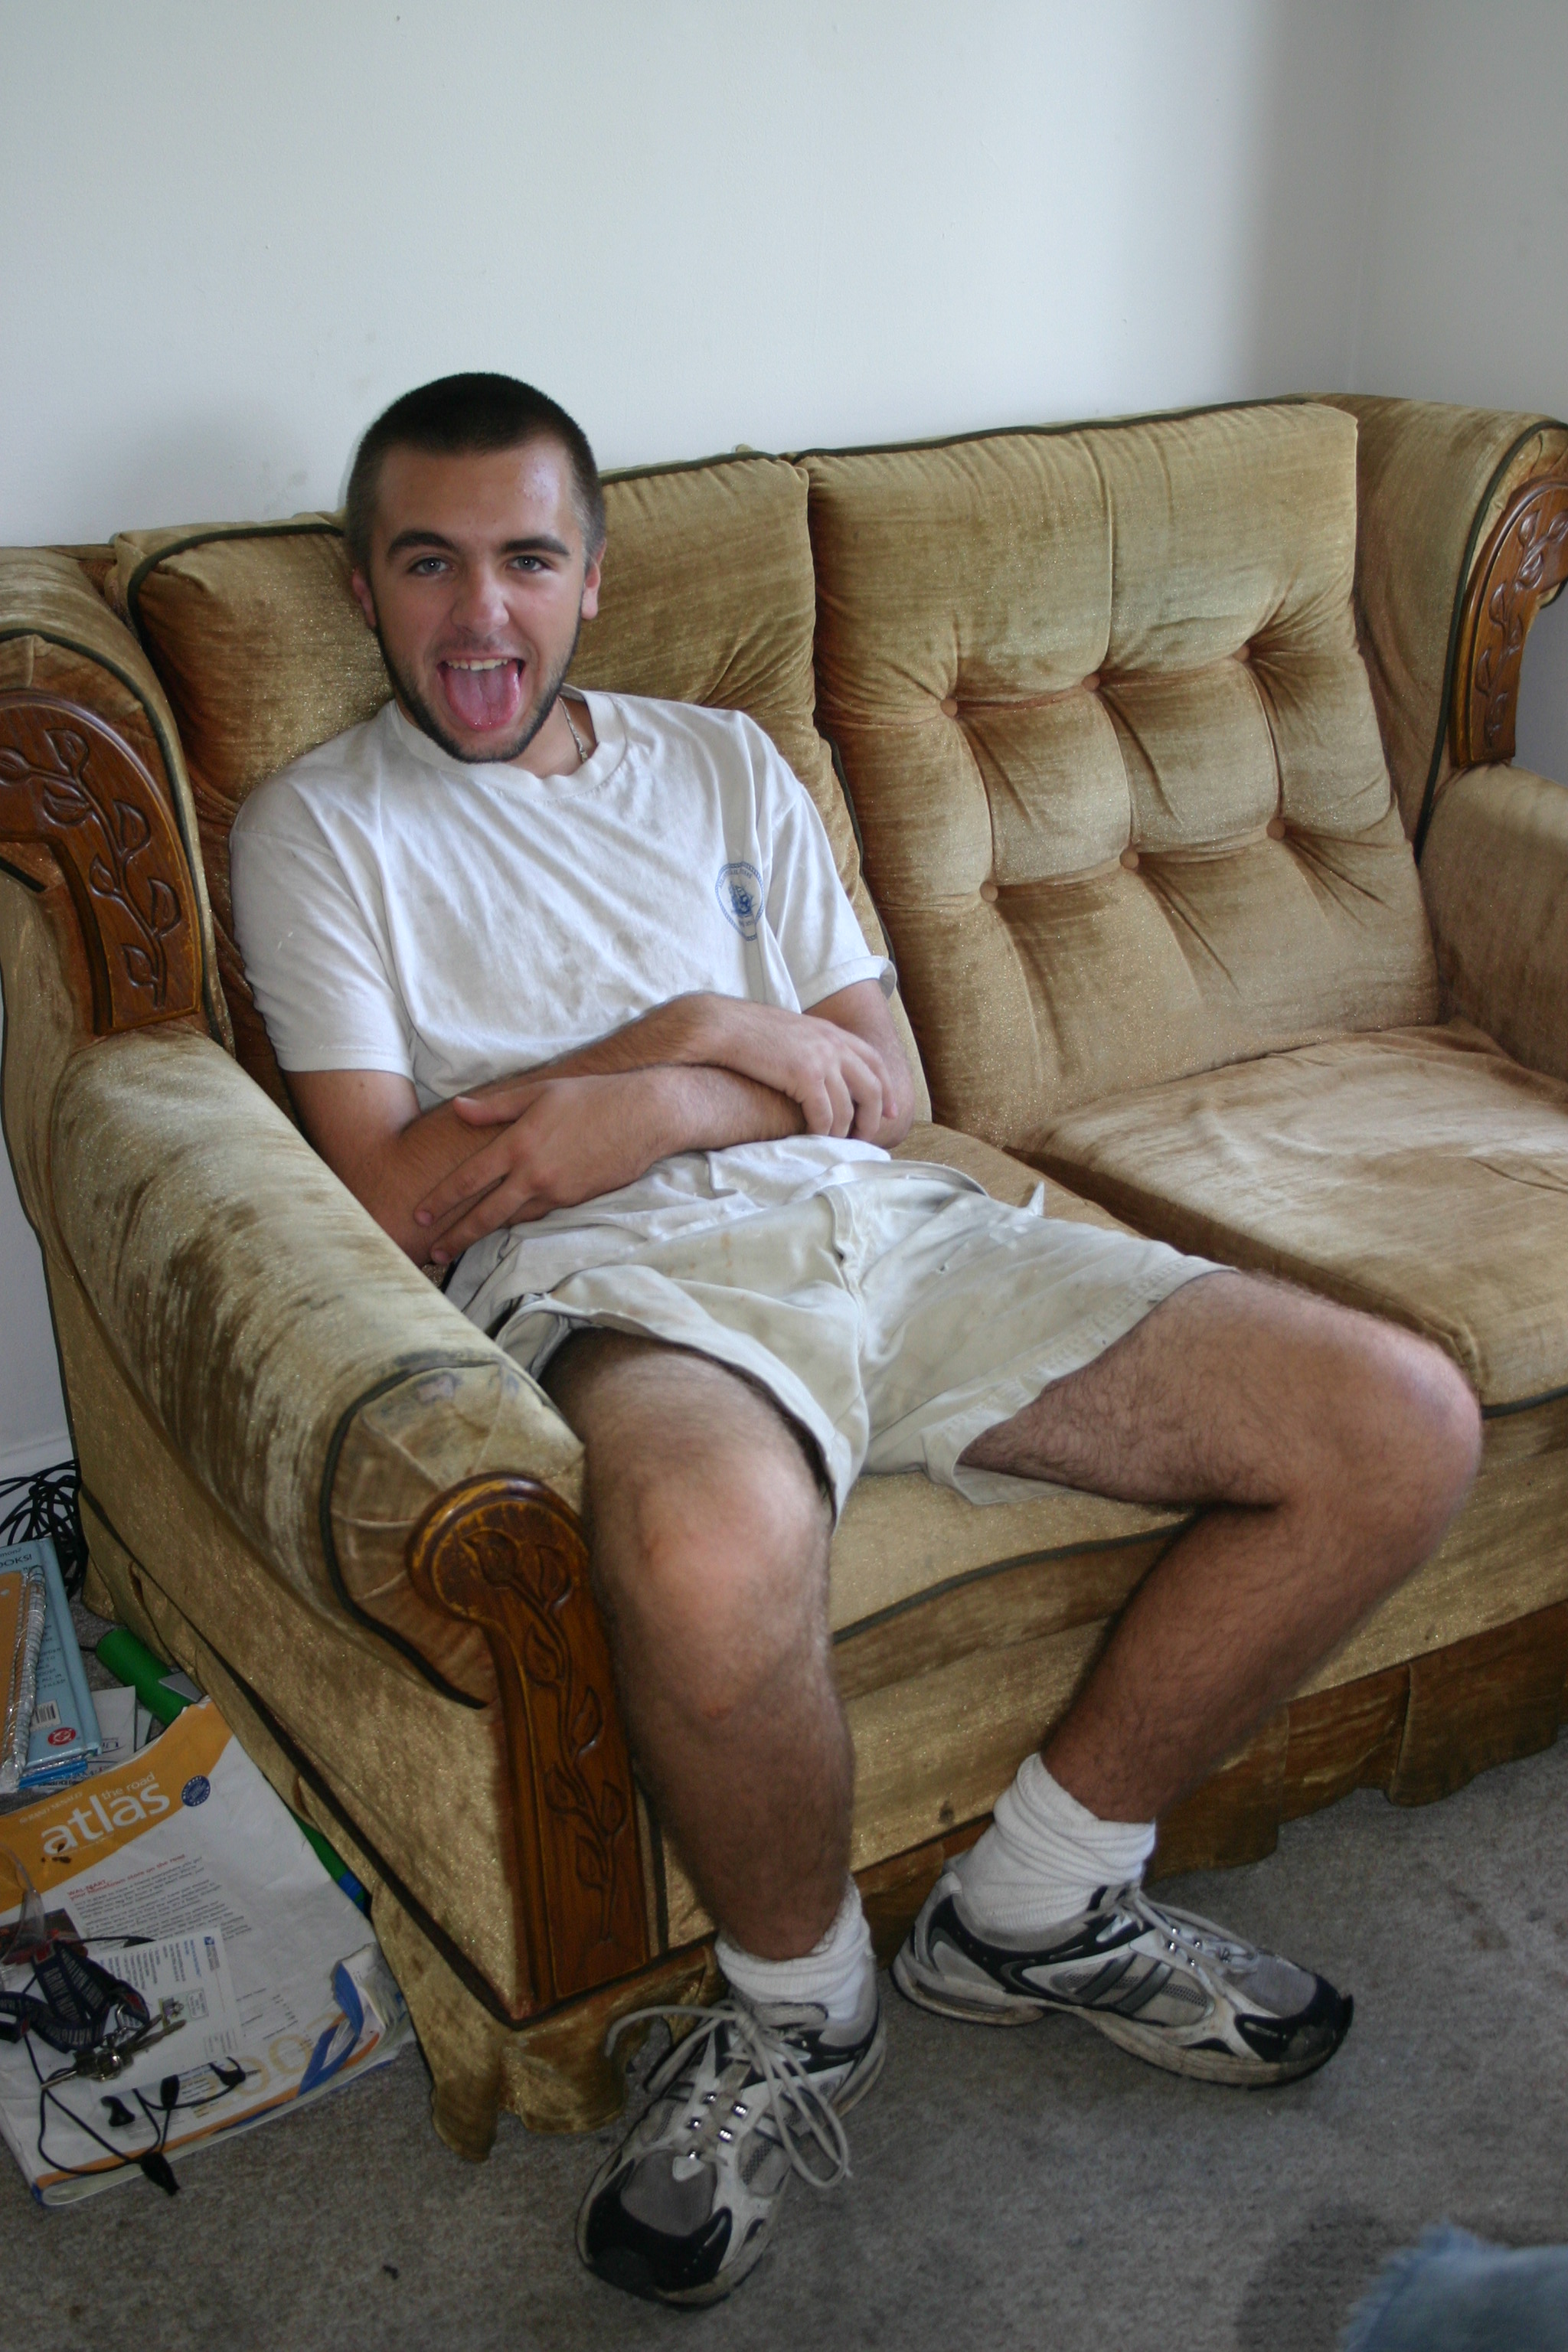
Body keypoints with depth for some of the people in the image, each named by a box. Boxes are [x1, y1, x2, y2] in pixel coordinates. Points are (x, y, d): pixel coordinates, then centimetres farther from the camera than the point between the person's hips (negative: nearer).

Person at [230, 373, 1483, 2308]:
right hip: (614, 1277, -5)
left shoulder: (722, 761, 23)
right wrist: (702, 1034, -4)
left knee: (1406, 1428, -10)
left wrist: (661, 1108, -5)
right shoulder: (320, 826, 11)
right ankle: (798, 2010, -6)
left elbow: (879, 1093, 15)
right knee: (714, 1551, -43)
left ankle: (1035, 1905, 7)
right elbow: (390, 1193, -2)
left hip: (879, 1226, 5)